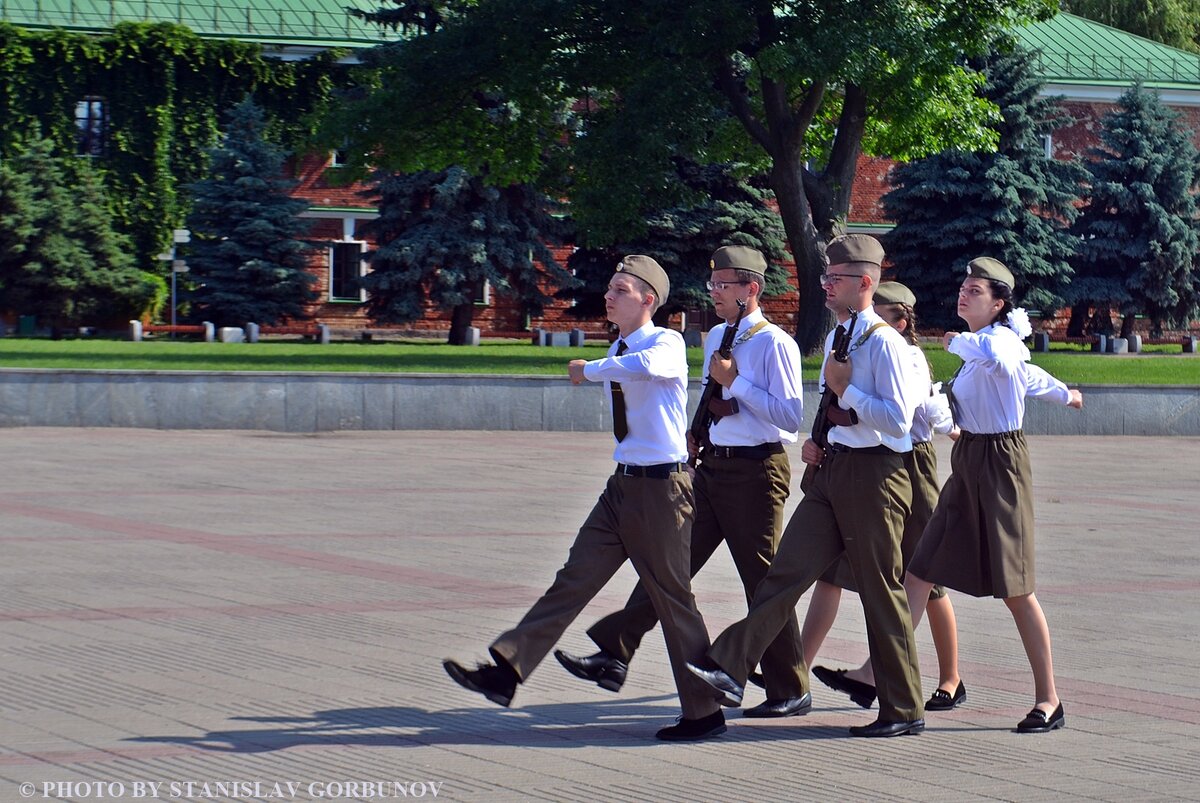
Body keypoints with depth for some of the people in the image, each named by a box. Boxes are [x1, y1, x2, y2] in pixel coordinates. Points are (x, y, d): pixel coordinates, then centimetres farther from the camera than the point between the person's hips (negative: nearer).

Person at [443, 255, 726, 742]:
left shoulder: (668, 344, -14)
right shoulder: (618, 352, 12)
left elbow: (644, 366, -38)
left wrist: (589, 370, -25)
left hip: (660, 487, -8)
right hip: (622, 484, 8)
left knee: (673, 600, -1)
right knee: (574, 580, 3)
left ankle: (704, 714, 9)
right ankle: (505, 671, 0)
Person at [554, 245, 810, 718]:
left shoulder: (774, 344, -11)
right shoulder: (716, 338, 15)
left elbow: (791, 417, -18)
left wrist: (735, 381, -18)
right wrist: (696, 433, 11)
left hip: (755, 471, -8)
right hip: (710, 465, 8)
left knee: (764, 582, -2)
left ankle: (790, 692, 8)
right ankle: (614, 656, 1)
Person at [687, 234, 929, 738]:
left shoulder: (885, 343, -12)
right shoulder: (836, 339, 15)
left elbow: (898, 419, -19)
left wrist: (846, 390, -15)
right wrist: (816, 441, 11)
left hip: (875, 475, -8)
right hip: (833, 470, 8)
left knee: (881, 592, -1)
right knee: (787, 570, -1)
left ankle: (903, 711, 9)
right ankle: (730, 669, -6)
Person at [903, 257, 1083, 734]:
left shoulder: (1002, 340, -13)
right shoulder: (980, 345, 14)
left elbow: (995, 356, -40)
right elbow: (1028, 375, 32)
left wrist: (956, 341, -20)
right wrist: (1063, 393, 51)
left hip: (1000, 464, -9)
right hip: (966, 466, 9)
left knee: (1015, 589, -3)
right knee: (920, 570, -1)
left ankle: (1049, 699, 6)